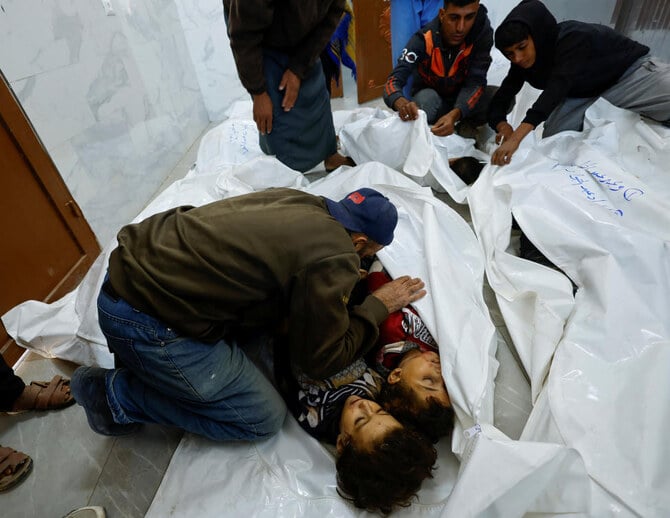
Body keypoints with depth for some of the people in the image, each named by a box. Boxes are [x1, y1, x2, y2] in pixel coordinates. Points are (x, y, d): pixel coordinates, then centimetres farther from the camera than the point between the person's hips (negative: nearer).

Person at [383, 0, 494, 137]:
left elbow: (475, 82, -27)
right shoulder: (423, 40, -25)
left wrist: (454, 115, -48)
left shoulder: (482, 32, -22)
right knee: (426, 97, -36)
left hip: (462, 100, 2)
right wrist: (402, 103, -59)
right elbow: (393, 81, -33)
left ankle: (465, 127, 2)